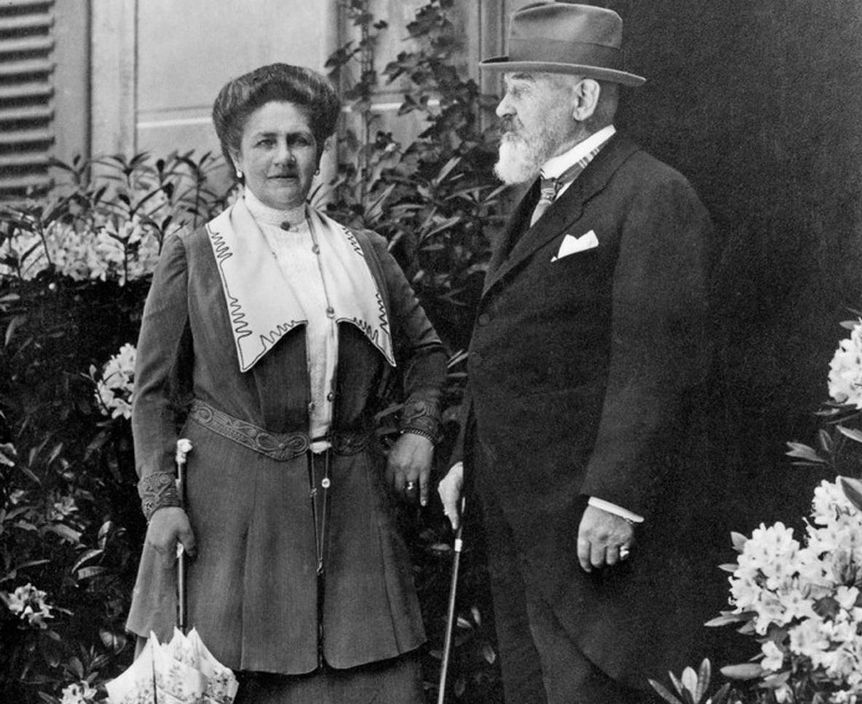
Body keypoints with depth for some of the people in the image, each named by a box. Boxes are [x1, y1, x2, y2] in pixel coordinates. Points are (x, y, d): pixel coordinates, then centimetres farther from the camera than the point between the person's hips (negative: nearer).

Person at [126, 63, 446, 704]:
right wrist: (161, 499, -8)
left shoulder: (365, 254, 13)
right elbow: (154, 389, 1)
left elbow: (425, 349, 25)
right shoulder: (193, 258, 2)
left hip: (351, 500, 3)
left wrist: (419, 429, 9)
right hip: (234, 501, -3)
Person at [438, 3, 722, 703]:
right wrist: (468, 458, 19)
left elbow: (658, 366, -20)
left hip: (594, 519, -9)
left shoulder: (653, 199, -13)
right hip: (517, 507, 9)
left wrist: (616, 501, -23)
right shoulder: (543, 197, 19)